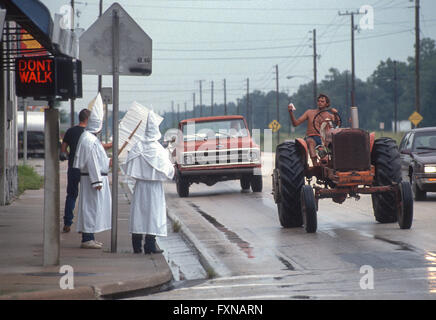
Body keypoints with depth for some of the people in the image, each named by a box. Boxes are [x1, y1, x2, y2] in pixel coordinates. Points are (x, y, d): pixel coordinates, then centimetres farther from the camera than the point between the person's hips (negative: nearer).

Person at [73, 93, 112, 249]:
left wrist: (107, 161, 32)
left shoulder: (90, 137, 14)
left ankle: (89, 237, 18)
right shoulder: (89, 139, -19)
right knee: (91, 206, -8)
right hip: (92, 178, -11)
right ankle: (87, 239, -6)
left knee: (92, 207, 13)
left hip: (94, 177, 11)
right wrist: (97, 181, -22)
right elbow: (91, 161, -22)